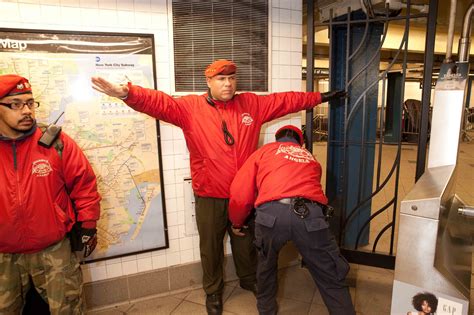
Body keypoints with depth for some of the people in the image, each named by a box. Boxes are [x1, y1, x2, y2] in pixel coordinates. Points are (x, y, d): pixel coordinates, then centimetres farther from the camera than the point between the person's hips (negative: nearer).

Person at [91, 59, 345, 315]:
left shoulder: (252, 104, 2)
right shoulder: (190, 107, -6)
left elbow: (288, 100, 9)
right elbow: (158, 102, -19)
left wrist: (319, 97, 12)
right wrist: (126, 93, -35)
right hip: (209, 196, -2)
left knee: (245, 241, 22)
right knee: (211, 247, 14)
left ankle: (248, 279, 49)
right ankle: (213, 291, 40)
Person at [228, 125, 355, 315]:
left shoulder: (264, 151, 25)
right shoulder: (311, 158, 33)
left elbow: (240, 193, 19)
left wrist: (236, 223, 34)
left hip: (271, 212, 0)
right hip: (309, 213, 1)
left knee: (266, 264, 27)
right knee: (331, 277, 15)